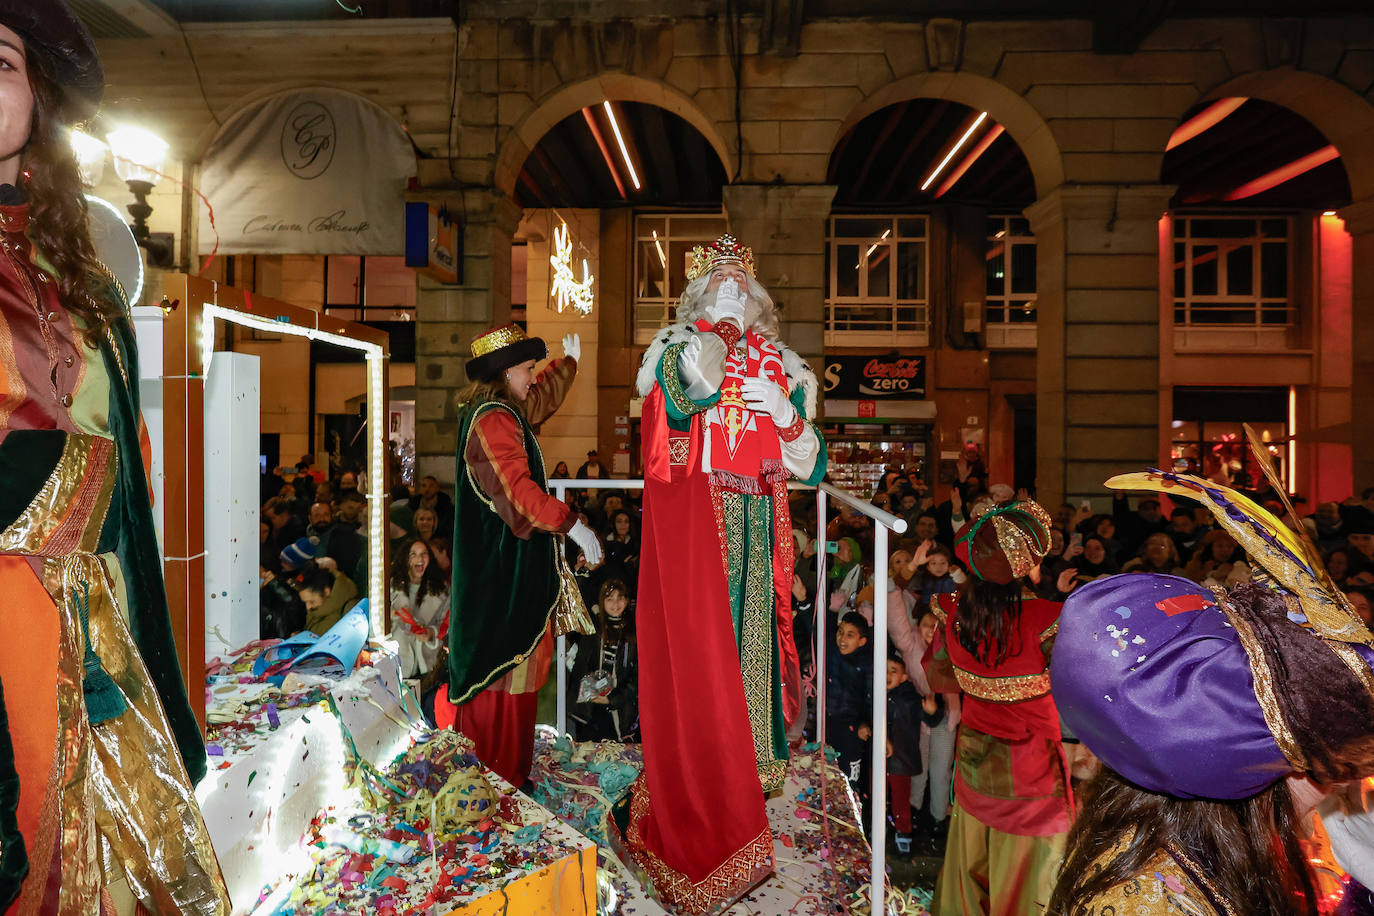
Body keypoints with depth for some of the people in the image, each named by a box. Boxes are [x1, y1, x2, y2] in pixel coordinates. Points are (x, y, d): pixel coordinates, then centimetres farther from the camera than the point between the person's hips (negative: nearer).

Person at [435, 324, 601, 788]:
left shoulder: (501, 412, 14)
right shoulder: (493, 420, -18)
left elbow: (541, 401, 35)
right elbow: (518, 492, -27)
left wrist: (569, 361, 45)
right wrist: (572, 524, -26)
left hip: (503, 563, 11)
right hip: (503, 568, -11)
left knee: (497, 664, 18)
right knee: (503, 665, -3)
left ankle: (488, 771, 31)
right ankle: (499, 777, 8)